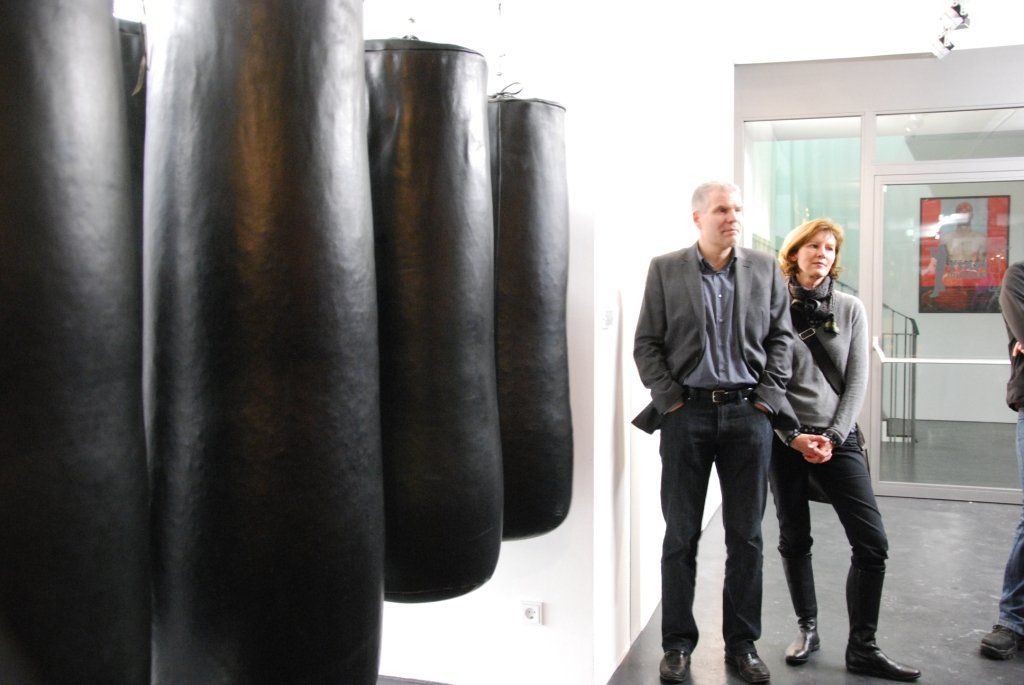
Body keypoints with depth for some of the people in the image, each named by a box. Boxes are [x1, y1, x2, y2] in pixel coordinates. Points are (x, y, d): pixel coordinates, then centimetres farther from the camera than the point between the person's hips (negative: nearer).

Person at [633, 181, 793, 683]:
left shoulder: (764, 269, 9)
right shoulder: (665, 269, 3)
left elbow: (781, 336, 10)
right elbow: (646, 344, 2)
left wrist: (767, 397, 0)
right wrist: (670, 399, -6)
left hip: (748, 414, 2)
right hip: (686, 414, -1)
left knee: (746, 536, 8)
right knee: (680, 535, 5)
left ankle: (742, 644, 21)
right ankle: (678, 643, 18)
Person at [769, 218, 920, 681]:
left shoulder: (850, 309, 7)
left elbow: (856, 381, 3)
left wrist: (833, 436, -7)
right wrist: (794, 435, -10)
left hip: (838, 439, 2)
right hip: (784, 439, -2)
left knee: (872, 543, -3)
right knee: (794, 540, 8)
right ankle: (807, 629, 27)